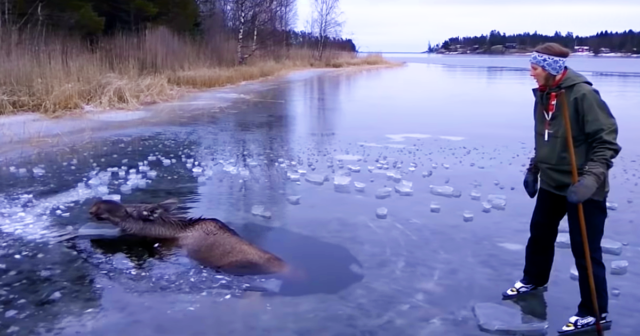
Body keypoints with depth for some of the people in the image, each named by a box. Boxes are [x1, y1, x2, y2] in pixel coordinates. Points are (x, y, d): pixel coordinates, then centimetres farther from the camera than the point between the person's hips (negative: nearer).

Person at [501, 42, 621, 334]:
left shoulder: (582, 94, -20)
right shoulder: (543, 94, 5)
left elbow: (606, 141, -21)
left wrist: (590, 179, -29)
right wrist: (533, 169, 17)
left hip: (582, 189, -8)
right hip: (552, 182, 8)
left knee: (585, 249, 1)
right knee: (539, 233, 21)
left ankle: (595, 313, 16)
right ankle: (533, 280, 45)